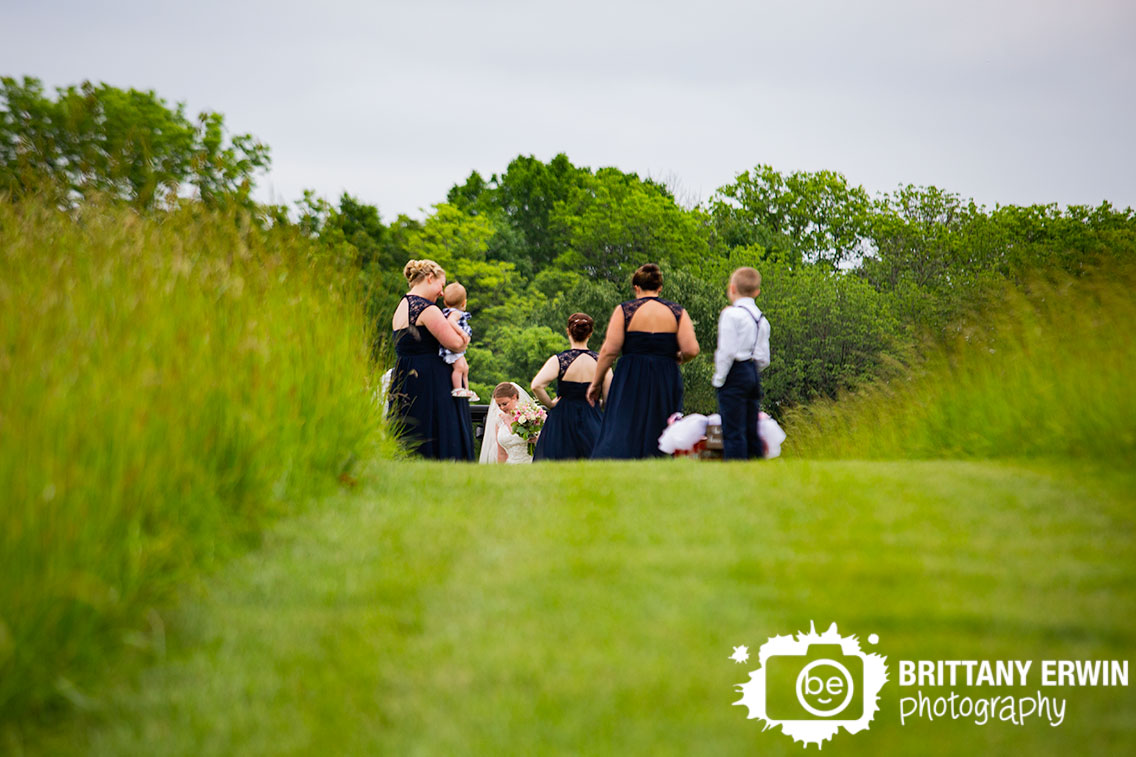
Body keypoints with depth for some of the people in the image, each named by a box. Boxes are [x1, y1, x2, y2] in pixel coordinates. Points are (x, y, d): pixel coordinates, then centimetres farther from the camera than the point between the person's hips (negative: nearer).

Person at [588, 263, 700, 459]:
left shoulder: (624, 310, 0)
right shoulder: (677, 312, 5)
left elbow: (609, 350, -6)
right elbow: (691, 349, -6)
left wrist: (596, 383, 2)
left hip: (631, 381, -2)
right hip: (666, 381, 2)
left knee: (619, 435, -3)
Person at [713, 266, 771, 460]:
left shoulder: (731, 314, -9)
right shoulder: (761, 319, 12)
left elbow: (728, 351, -14)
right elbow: (764, 358, 11)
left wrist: (719, 378, -7)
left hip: (735, 374, -7)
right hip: (754, 374, 7)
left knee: (733, 431, -8)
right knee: (751, 431, 11)